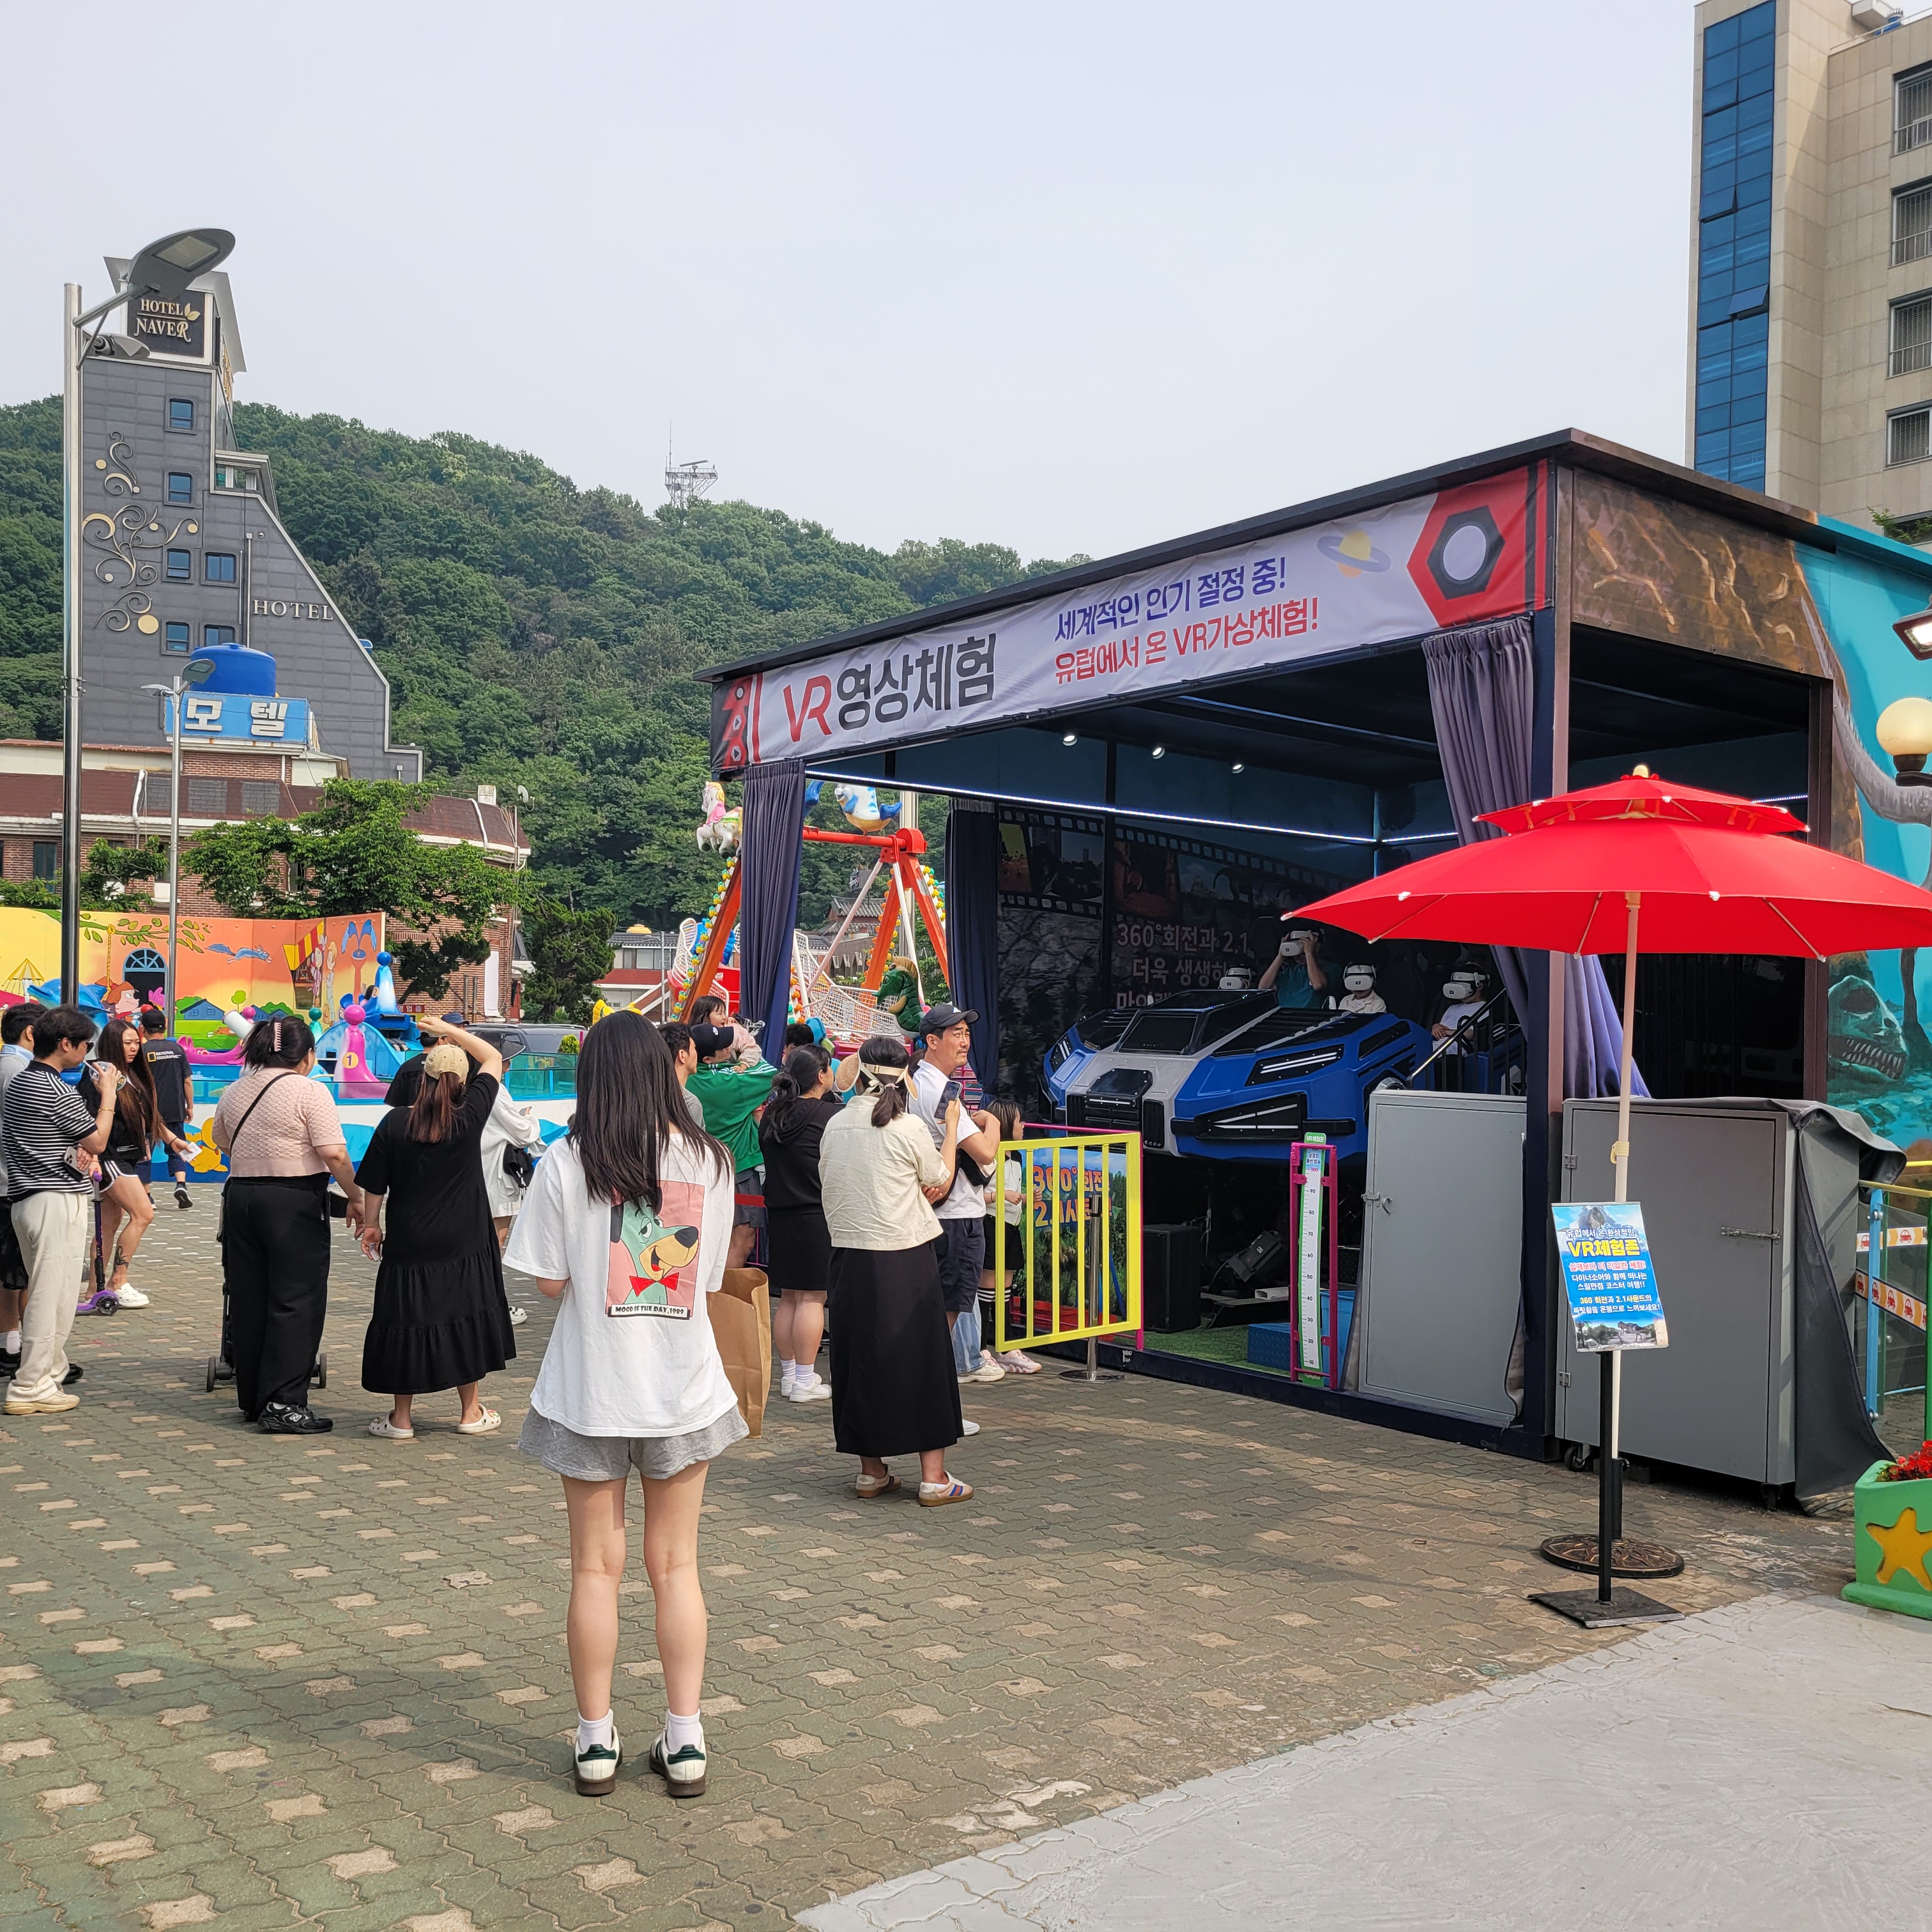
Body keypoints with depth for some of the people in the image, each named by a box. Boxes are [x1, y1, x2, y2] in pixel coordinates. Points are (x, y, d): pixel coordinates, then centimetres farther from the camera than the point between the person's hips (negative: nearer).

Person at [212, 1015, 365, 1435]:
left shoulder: (233, 1093, 10)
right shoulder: (310, 1091, -9)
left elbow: (221, 1142, 27)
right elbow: (333, 1154, -17)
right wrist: (356, 1198, -7)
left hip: (240, 1196, 7)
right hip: (294, 1202, -6)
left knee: (249, 1300, 13)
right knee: (296, 1301, -2)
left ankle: (252, 1398, 20)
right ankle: (283, 1404, -5)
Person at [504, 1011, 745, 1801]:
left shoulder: (567, 1163, -10)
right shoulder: (709, 1160, -3)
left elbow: (551, 1281, -8)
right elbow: (711, 1277, 3)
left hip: (592, 1389, -2)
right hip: (684, 1388, 2)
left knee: (596, 1567, 11)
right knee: (676, 1565, 12)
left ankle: (596, 1741, 21)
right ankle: (685, 1740, 17)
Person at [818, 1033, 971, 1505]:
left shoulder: (835, 1125, 3)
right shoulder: (908, 1127, -10)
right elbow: (942, 1181, 3)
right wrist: (951, 1127, 13)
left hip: (849, 1253, 4)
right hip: (904, 1257, -4)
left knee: (862, 1355, 13)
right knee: (922, 1359, 4)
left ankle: (871, 1470, 21)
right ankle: (933, 1476, 6)